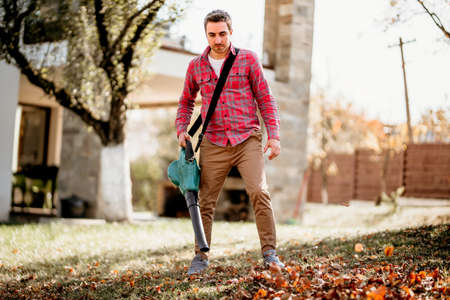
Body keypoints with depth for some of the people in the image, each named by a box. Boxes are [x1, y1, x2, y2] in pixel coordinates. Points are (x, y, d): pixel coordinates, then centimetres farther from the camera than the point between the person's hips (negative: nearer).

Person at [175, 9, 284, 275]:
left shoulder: (248, 59, 3)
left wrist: (274, 135, -4)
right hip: (213, 145, 2)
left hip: (247, 140, -2)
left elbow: (265, 99, 4)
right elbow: (186, 102, 23)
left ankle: (270, 253, -9)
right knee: (206, 202, 3)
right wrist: (182, 130, 6)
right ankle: (201, 257, 15)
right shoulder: (196, 66, 9)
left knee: (259, 192, -17)